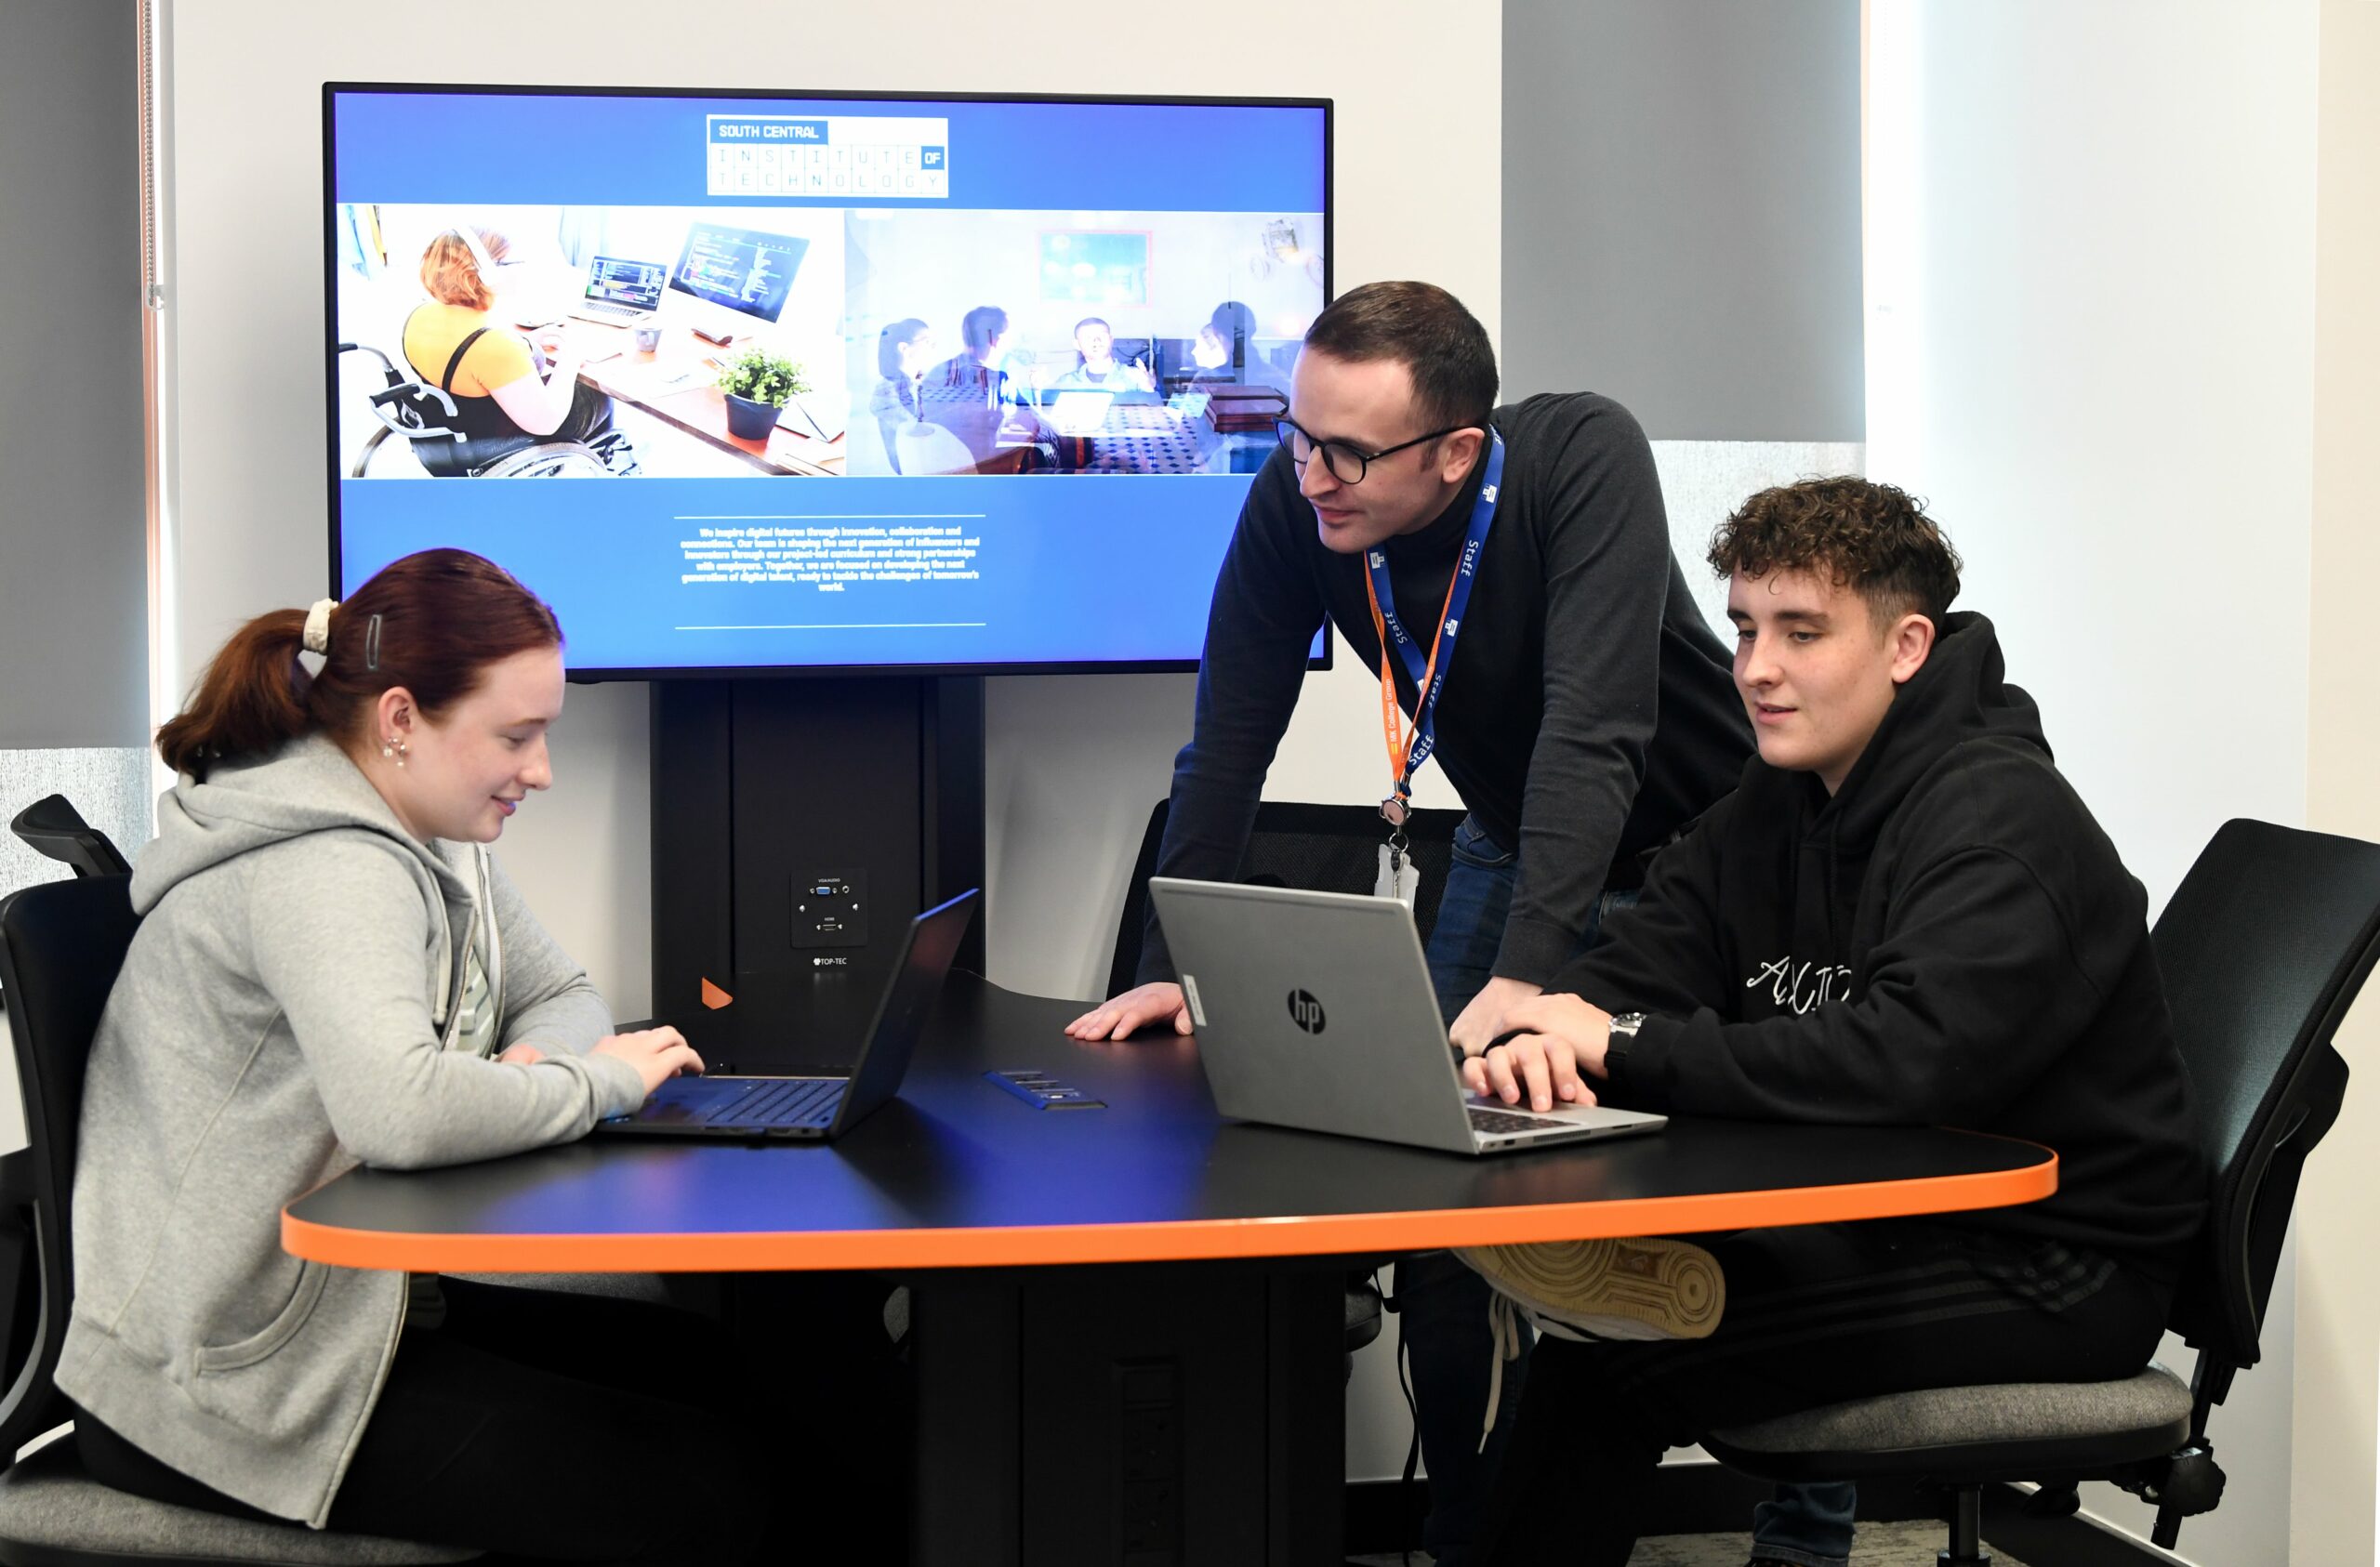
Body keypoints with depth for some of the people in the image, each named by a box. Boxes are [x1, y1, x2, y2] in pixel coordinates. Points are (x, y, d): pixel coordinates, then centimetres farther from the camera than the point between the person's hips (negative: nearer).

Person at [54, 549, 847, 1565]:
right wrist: (599, 1082, -20)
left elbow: (563, 997, 20)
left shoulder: (434, 840, 9)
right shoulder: (325, 870, -22)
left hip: (350, 1303, 10)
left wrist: (540, 1062, -5)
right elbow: (399, 1110, -38)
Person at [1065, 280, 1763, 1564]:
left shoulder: (1583, 459, -34)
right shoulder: (1293, 505, -20)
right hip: (1514, 841, 5)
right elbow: (1227, 744, -15)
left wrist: (1526, 977, -50)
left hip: (1690, 844, -4)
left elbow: (1592, 726, -42)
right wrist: (1170, 966, -22)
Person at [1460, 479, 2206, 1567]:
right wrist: (1542, 1039, -23)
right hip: (1895, 1220, 8)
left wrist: (1627, 1047, -30)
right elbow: (1629, 970, 2)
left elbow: (1907, 1058, -32)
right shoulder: (1779, 805, 10)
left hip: (2053, 1265, -8)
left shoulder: (2000, 823, -17)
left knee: (1609, 1366, -20)